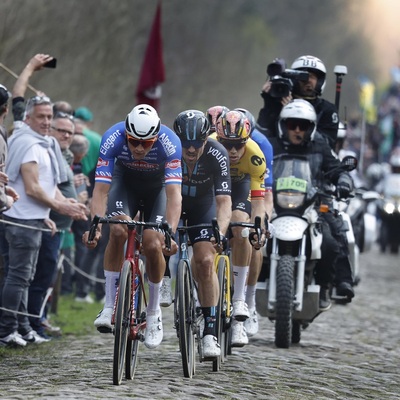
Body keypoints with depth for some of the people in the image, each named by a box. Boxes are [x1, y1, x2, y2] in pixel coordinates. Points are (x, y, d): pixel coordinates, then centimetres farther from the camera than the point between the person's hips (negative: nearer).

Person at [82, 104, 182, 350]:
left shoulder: (170, 143, -36)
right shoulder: (113, 138, -33)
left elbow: (174, 193, -41)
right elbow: (101, 189, -33)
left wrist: (170, 233, -53)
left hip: (158, 185, 0)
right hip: (125, 179, 1)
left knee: (153, 245, -17)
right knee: (118, 231, -25)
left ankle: (154, 313, 4)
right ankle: (110, 305, -15)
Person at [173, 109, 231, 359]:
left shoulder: (217, 155, -31)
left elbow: (224, 201, -36)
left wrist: (220, 232, -52)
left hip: (203, 205, -2)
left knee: (206, 262, -17)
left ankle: (210, 331, -15)